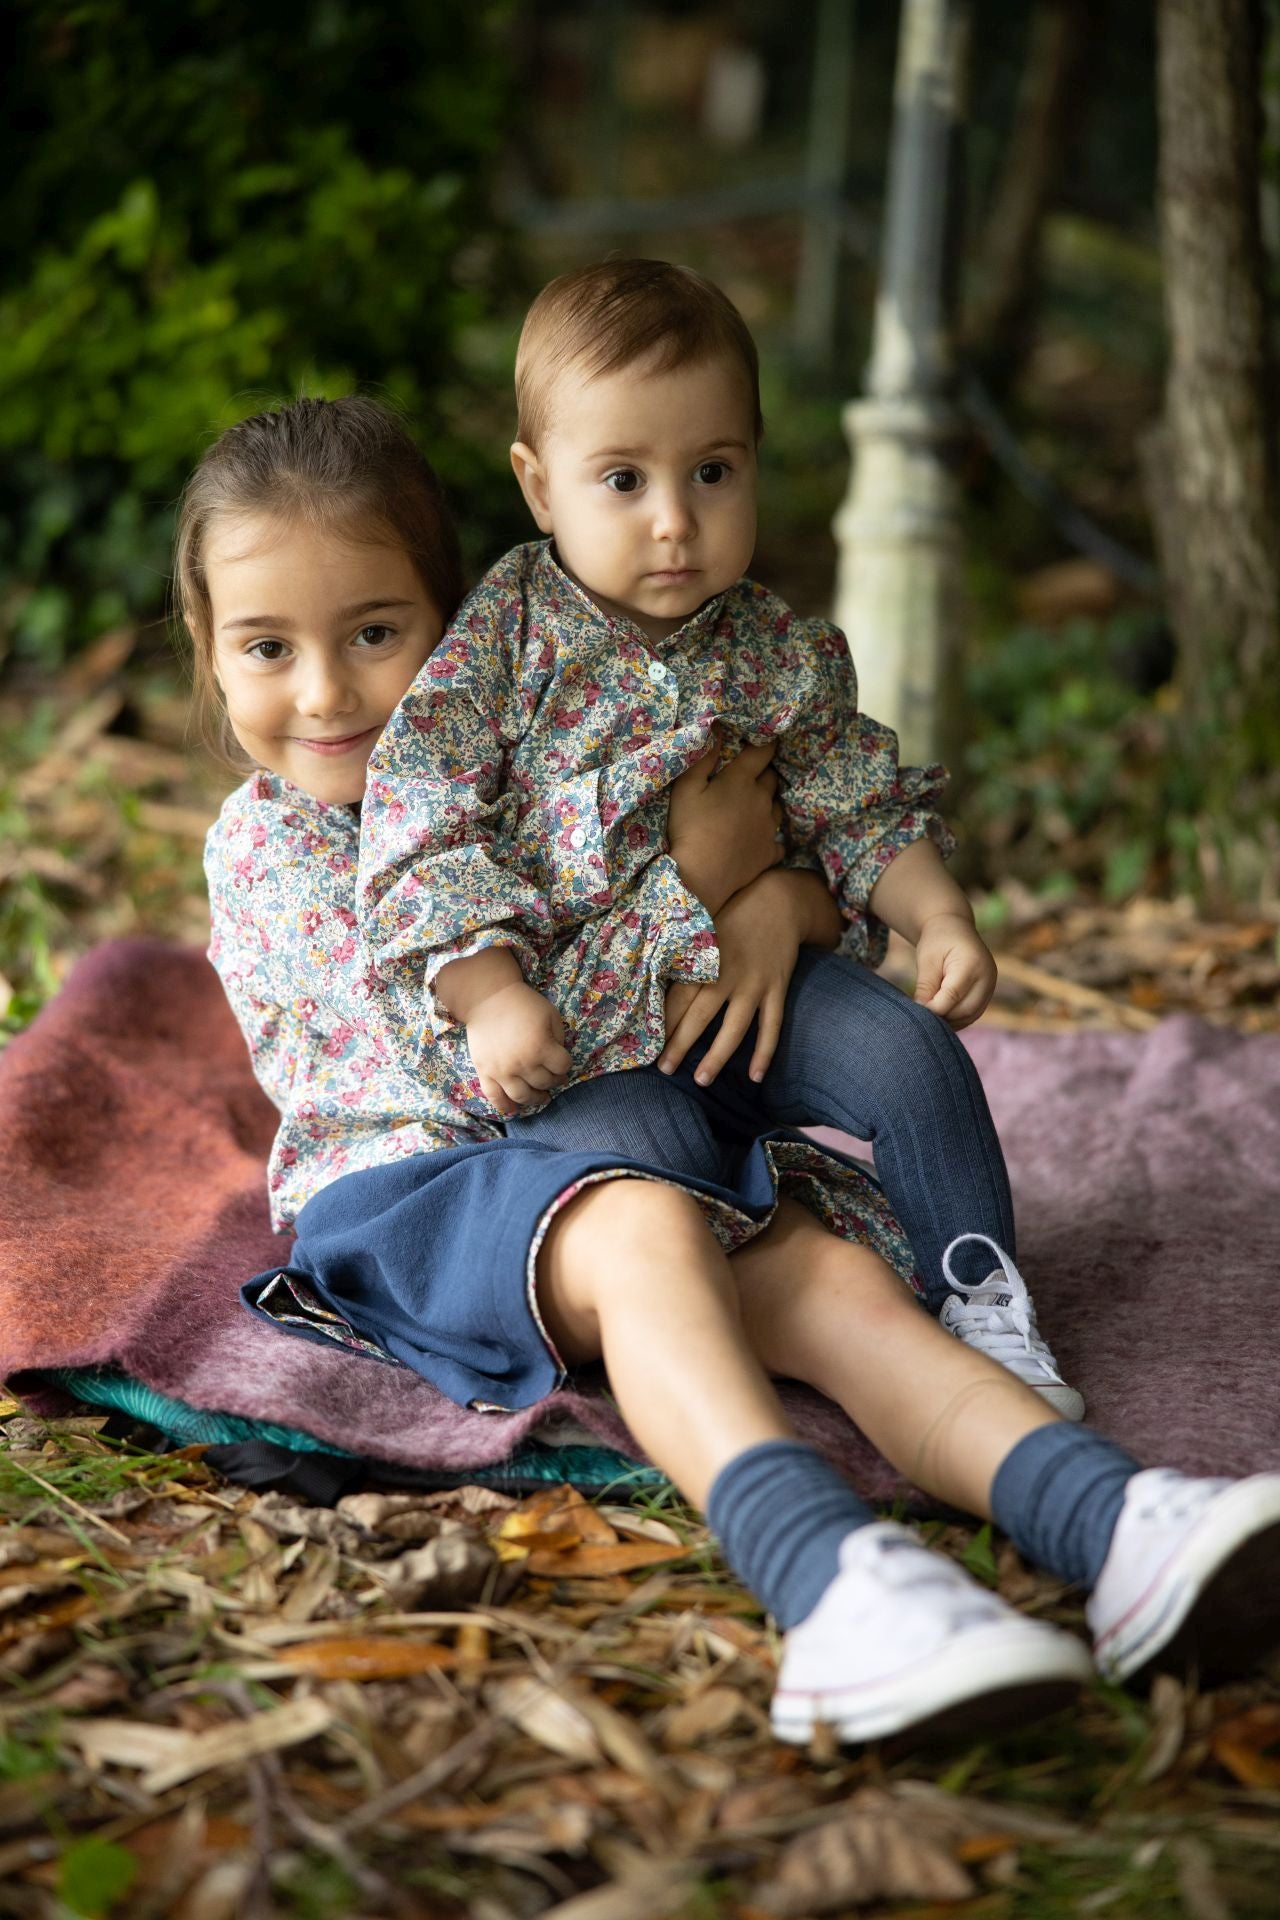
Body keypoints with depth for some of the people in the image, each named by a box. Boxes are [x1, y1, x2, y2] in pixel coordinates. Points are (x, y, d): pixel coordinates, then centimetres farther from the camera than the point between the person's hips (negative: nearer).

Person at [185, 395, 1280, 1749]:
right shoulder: (266, 841, 0)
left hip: (654, 1161, 5)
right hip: (409, 1183, -5)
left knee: (832, 1270, -24)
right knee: (641, 1228, -37)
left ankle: (1120, 1532, -48)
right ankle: (827, 1569, -63)